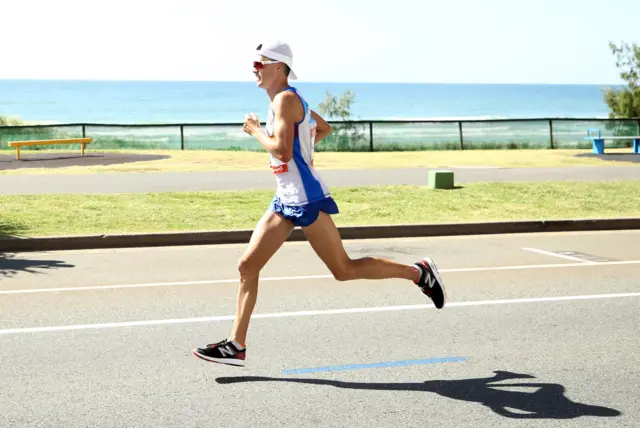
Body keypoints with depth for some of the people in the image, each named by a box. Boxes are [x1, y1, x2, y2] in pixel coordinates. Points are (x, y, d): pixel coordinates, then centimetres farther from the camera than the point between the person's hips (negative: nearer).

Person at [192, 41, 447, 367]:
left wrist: (255, 131, -11)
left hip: (306, 199, -10)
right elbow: (324, 128, 32)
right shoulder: (286, 99, 16)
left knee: (344, 270, -2)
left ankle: (419, 272, 12)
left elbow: (282, 150, -26)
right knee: (247, 265, 3)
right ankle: (235, 346, 5)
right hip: (285, 200, 10)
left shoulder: (285, 99, -13)